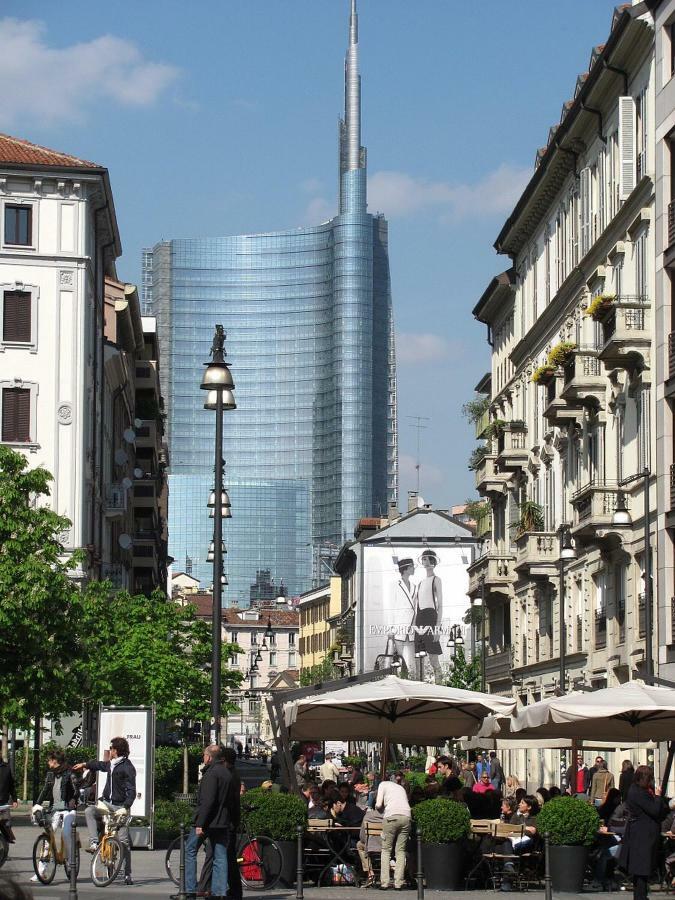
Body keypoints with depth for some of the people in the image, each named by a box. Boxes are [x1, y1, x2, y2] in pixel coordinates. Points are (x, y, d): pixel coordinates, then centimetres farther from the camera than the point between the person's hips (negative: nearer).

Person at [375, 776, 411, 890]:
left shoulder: (383, 784, 16)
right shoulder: (401, 787, 30)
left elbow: (378, 805, 3)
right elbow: (406, 803, 19)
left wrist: (381, 810, 25)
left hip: (391, 816, -4)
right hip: (406, 816, 4)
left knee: (386, 850, 6)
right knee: (401, 850, 8)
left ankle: (384, 882, -1)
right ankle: (398, 883, -1)